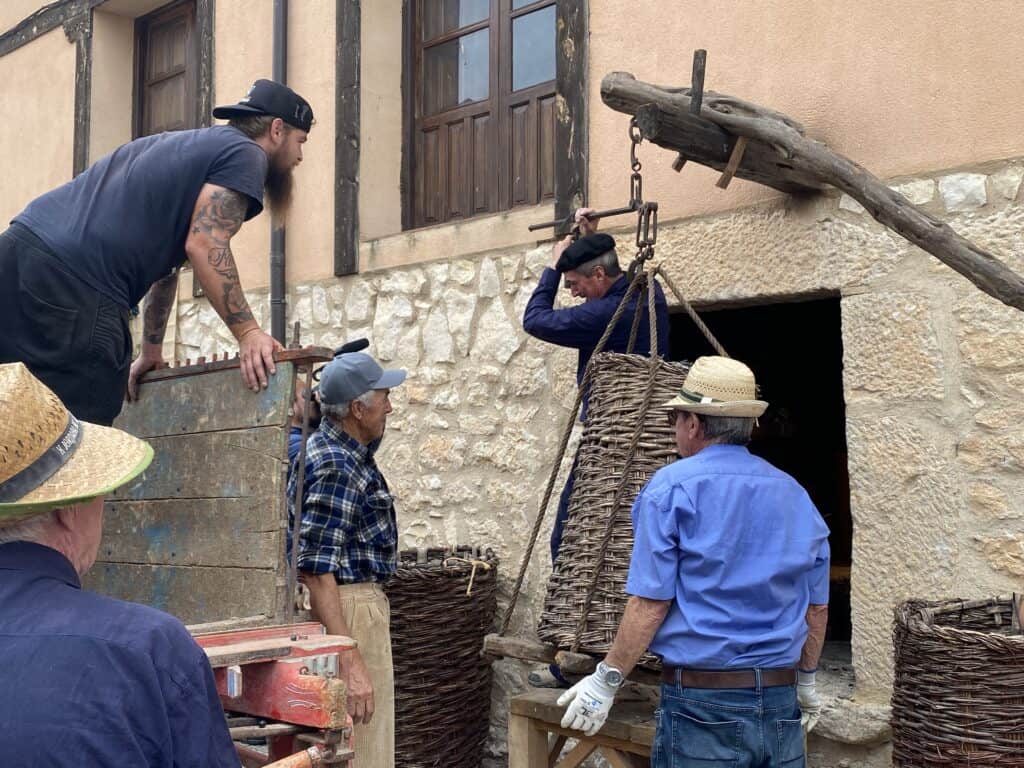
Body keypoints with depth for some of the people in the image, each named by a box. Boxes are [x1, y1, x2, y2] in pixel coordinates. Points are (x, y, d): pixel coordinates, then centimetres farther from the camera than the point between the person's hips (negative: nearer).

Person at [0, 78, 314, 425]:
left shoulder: (190, 145, 32)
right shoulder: (246, 154, 3)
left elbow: (164, 256, 34)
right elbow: (204, 246, -11)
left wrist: (151, 353, 37)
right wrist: (248, 333, -10)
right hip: (71, 280, -10)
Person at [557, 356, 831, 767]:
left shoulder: (672, 489, -9)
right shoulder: (795, 494, 8)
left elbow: (651, 602, -13)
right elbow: (817, 607, 15)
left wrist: (606, 680, -4)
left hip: (704, 704, -5)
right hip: (782, 703, 5)